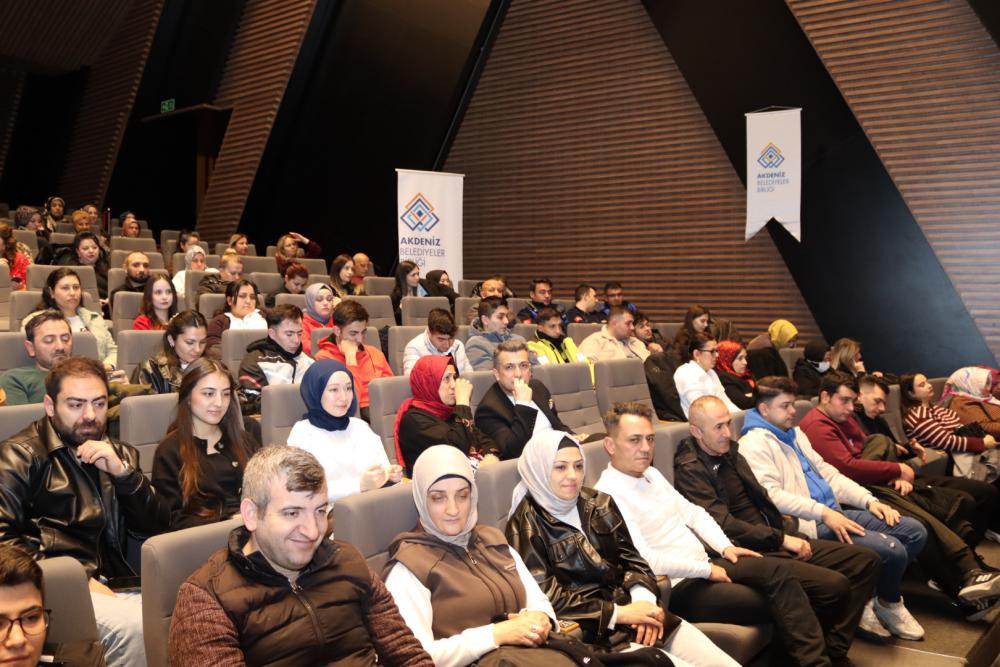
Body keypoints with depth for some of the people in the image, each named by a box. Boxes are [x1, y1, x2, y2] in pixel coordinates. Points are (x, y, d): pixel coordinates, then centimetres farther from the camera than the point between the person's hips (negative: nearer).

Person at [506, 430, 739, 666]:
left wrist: (644, 599, -10)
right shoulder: (526, 525, -9)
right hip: (591, 633, -6)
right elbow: (547, 598, -13)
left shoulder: (599, 503, 9)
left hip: (632, 609, 6)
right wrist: (618, 613, -15)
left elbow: (630, 557, 10)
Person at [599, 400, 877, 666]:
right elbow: (645, 560, -23)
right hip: (679, 587, -9)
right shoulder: (608, 494, -16)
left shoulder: (650, 473, 13)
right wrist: (706, 569, -15)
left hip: (705, 563, 9)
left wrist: (725, 547, 2)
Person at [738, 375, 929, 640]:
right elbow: (772, 495, -22)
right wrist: (823, 513, -29)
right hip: (810, 525, -10)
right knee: (891, 549, -22)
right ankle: (890, 602, 10)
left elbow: (827, 472, 20)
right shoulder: (754, 444, -10)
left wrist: (869, 500, 7)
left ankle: (870, 596, 8)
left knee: (915, 532, 3)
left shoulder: (794, 433, 20)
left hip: (834, 512, 10)